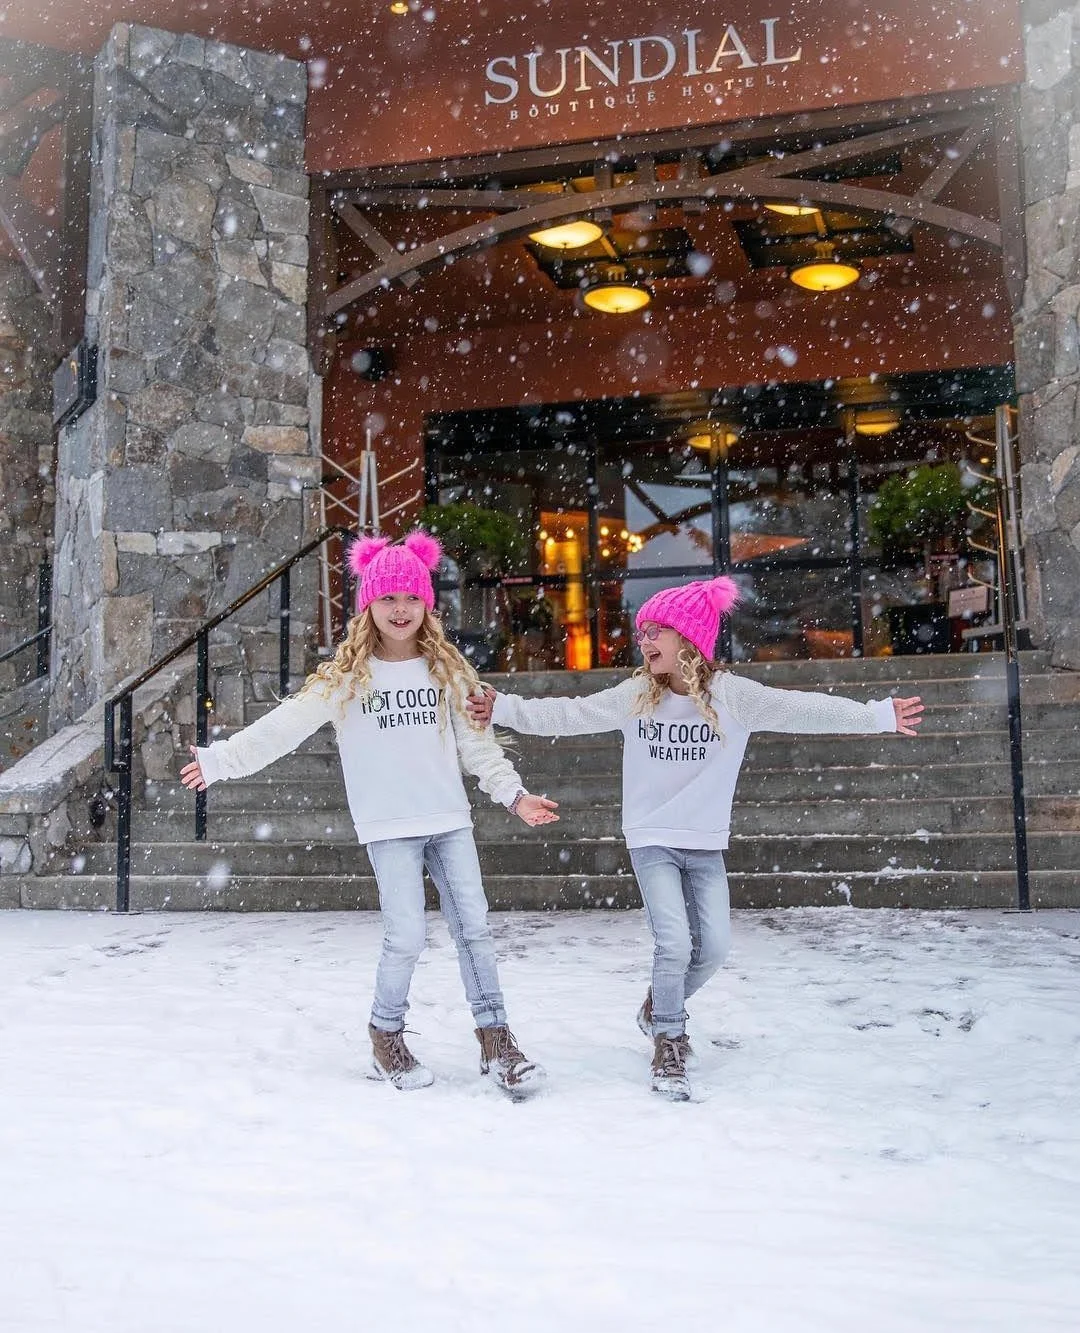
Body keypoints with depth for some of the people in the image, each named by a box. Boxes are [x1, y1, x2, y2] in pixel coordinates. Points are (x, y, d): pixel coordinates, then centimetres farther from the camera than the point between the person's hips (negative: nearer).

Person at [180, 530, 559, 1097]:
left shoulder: (446, 670, 7)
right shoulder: (347, 676, -1)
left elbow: (477, 742, 9)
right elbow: (285, 724, -5)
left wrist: (514, 794, 0)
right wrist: (221, 759, -11)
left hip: (450, 820, 3)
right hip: (389, 827, -3)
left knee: (474, 928, 3)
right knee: (406, 937, -7)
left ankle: (496, 1038, 15)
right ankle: (386, 1036, 16)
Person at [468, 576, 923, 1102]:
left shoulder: (732, 695, -9)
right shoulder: (634, 696, -6)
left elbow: (802, 709, -13)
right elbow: (567, 715, -2)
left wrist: (881, 716, -19)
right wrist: (503, 709, -7)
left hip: (706, 843, 2)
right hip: (652, 840, -1)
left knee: (713, 947, 4)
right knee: (674, 944, -13)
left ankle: (658, 1008, 33)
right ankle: (669, 1046, 8)